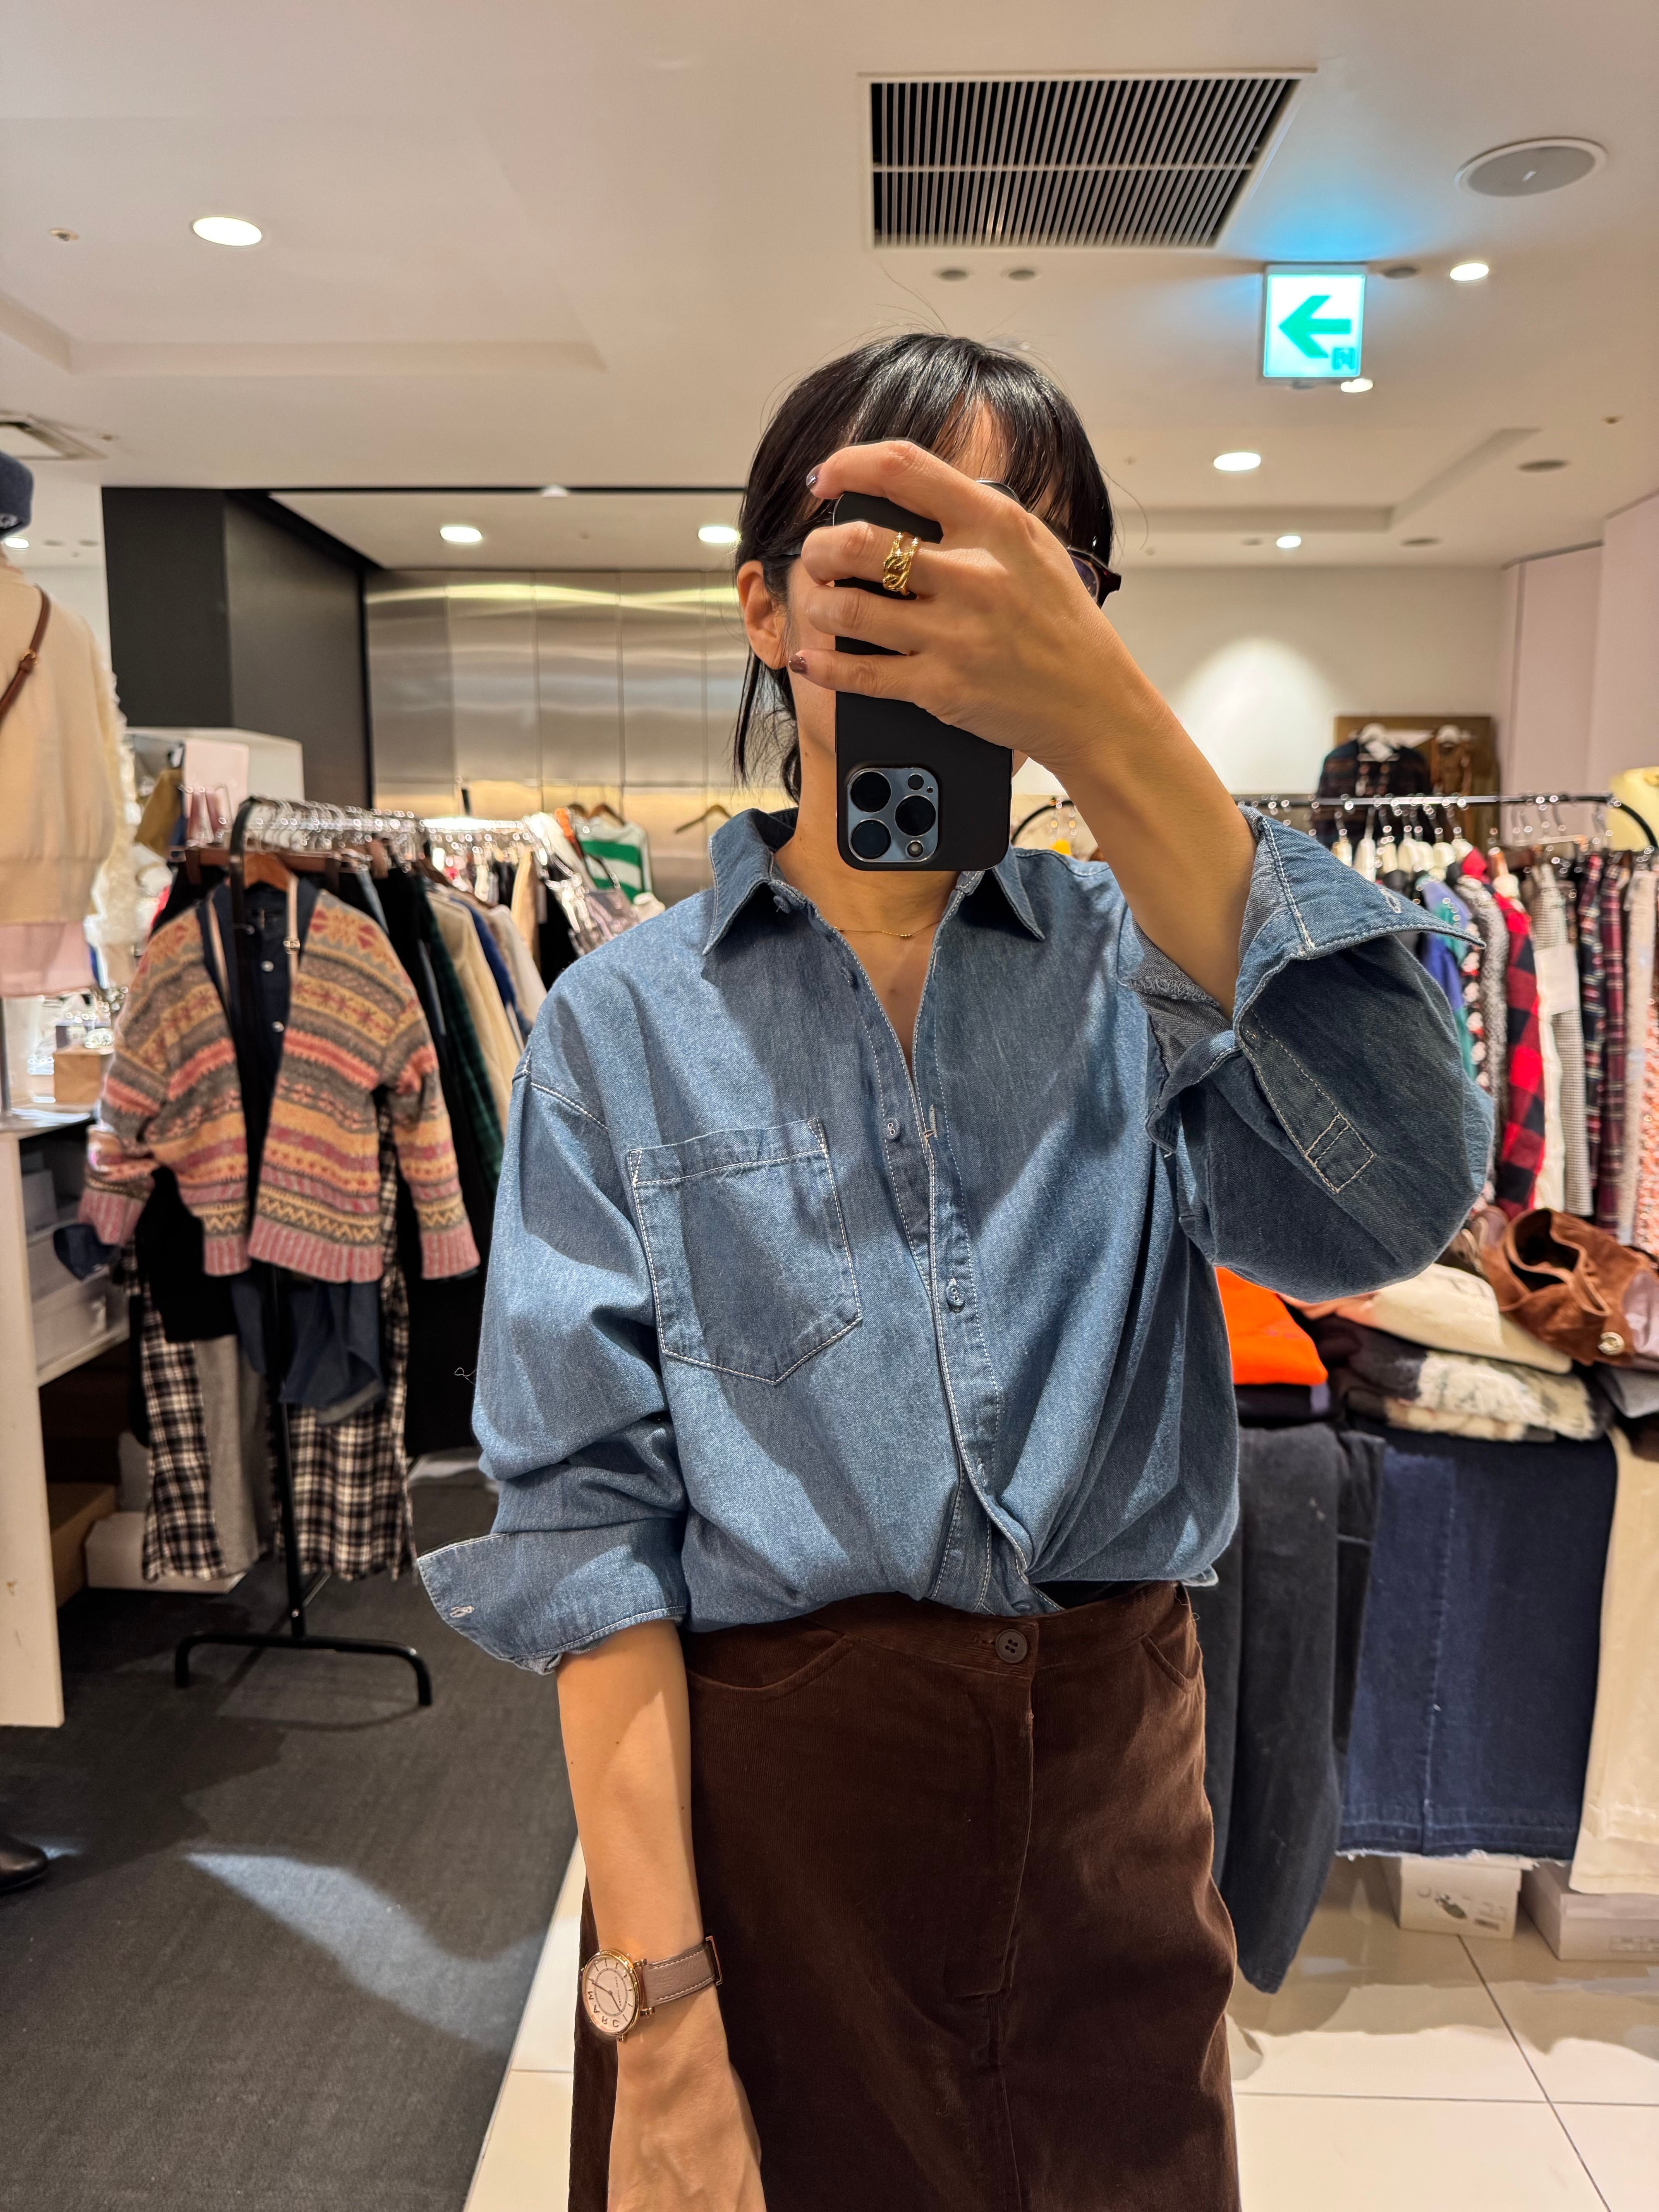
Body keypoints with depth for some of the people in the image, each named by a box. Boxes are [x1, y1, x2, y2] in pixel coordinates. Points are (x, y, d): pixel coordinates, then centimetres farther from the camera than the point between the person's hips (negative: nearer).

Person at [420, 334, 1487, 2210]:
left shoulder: (1134, 963, -2)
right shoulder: (627, 1024, -6)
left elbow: (1392, 1194, -22)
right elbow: (588, 1516, -10)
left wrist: (1106, 729, -32)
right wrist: (659, 2017, -15)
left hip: (1114, 1787, 2)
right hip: (768, 1790, -1)